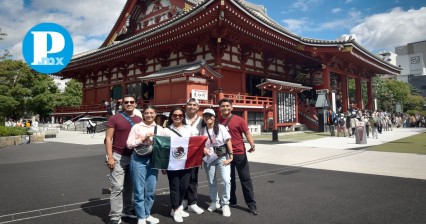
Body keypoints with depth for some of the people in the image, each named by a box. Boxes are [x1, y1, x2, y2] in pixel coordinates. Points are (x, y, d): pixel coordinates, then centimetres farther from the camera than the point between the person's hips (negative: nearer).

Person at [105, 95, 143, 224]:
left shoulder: (139, 120, 10)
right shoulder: (114, 119, -3)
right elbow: (108, 139, -5)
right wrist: (110, 157, -13)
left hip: (134, 157, 5)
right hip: (118, 156, -4)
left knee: (130, 186, 12)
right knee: (117, 187, -5)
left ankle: (127, 210, 26)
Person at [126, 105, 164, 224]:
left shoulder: (159, 129, 9)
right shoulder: (137, 127, -1)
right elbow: (129, 144, -4)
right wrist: (142, 139, -14)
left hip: (154, 160, 3)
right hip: (139, 159, -3)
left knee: (151, 189, 10)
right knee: (139, 189, 2)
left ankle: (147, 214, 27)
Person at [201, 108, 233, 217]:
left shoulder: (221, 128, -6)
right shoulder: (202, 130, 3)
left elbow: (228, 142, -7)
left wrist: (231, 156, -12)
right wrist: (203, 148, -11)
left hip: (222, 157, -3)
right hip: (209, 158, 3)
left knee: (226, 180, -13)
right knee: (211, 182, 11)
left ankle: (225, 204, 2)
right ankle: (215, 202, 31)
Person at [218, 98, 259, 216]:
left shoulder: (239, 120, -6)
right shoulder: (218, 121, 3)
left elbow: (247, 133, -9)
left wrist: (252, 145, -25)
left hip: (239, 153, -3)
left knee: (245, 179, 1)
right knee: (229, 179, 14)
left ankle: (252, 205, 7)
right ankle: (231, 201, 30)